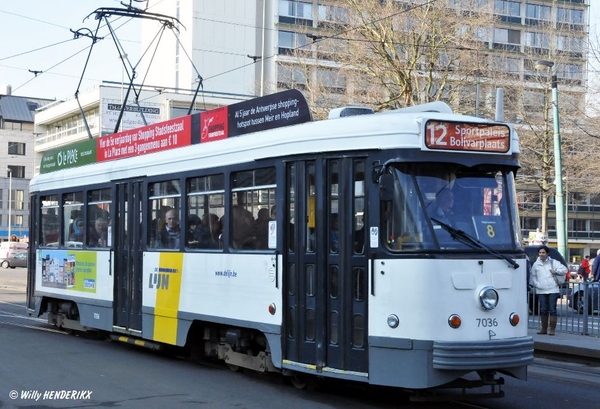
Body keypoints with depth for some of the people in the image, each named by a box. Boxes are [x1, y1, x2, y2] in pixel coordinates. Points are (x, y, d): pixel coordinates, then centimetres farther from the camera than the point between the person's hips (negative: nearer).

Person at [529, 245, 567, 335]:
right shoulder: (536, 264, 11)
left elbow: (564, 270, 4)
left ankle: (552, 329, 0)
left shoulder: (553, 262, 6)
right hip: (541, 291, 2)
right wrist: (536, 284, 0)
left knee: (552, 310, -5)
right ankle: (544, 329, 16)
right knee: (543, 310, 5)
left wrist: (555, 271, -8)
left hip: (553, 290, -2)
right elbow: (533, 276, 14)